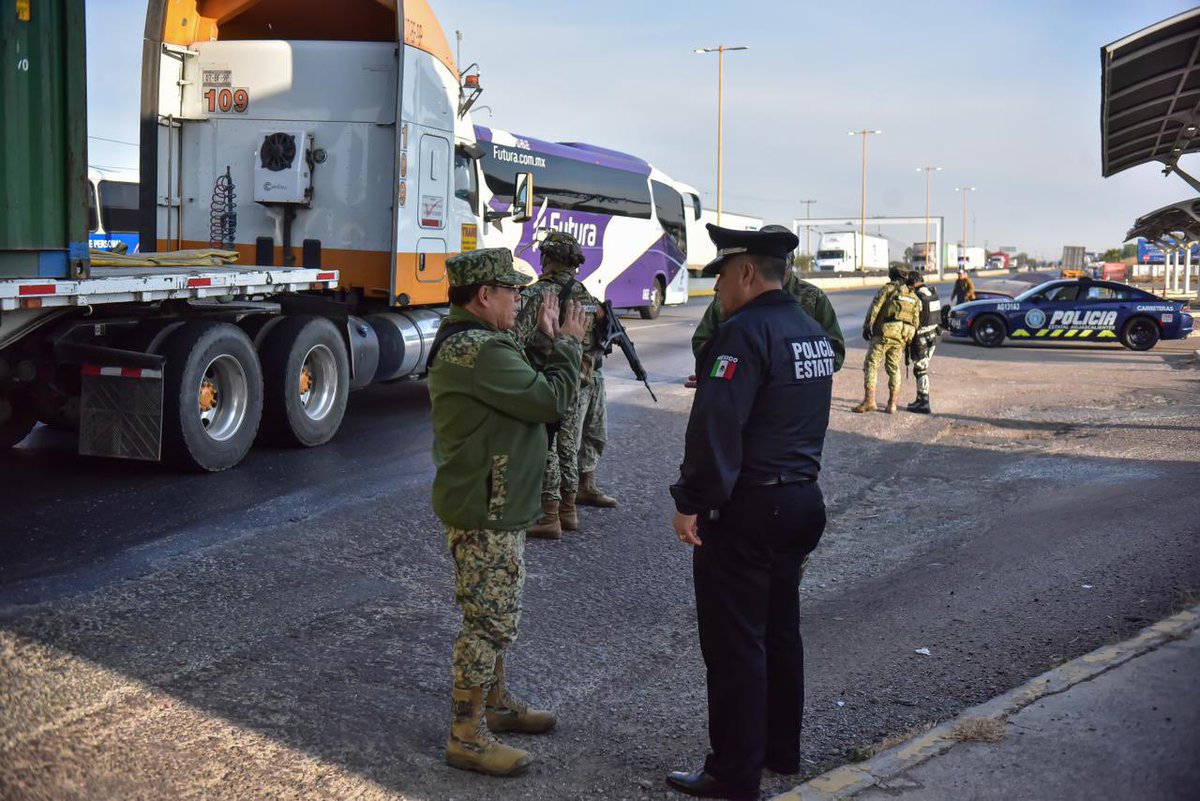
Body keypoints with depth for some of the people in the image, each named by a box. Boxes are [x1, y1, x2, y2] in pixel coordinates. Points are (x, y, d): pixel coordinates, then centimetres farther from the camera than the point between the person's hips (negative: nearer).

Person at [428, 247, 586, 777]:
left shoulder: (456, 342, 11)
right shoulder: (483, 351, -24)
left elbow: (524, 387, 13)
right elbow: (552, 400, -23)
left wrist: (549, 343, 6)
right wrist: (567, 344, -9)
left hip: (487, 507, 11)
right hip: (487, 515, -11)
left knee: (494, 615, 23)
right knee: (490, 621, -2)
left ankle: (495, 704, 38)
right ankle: (466, 738, 7)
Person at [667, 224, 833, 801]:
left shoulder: (746, 332, -18)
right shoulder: (812, 331, 12)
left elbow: (715, 427, -24)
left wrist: (691, 504, -20)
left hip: (746, 511, -9)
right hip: (800, 501, 10)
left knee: (734, 642, 0)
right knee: (779, 631, 19)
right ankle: (781, 749, 32)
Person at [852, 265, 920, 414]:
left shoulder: (888, 288, 3)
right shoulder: (914, 296, 19)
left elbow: (875, 307, -8)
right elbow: (916, 321, 13)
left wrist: (867, 326, -8)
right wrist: (909, 340, 17)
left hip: (884, 331, -5)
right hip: (902, 335, 5)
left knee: (871, 365, -1)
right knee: (894, 368, 14)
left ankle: (869, 401, -10)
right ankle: (892, 404, 9)